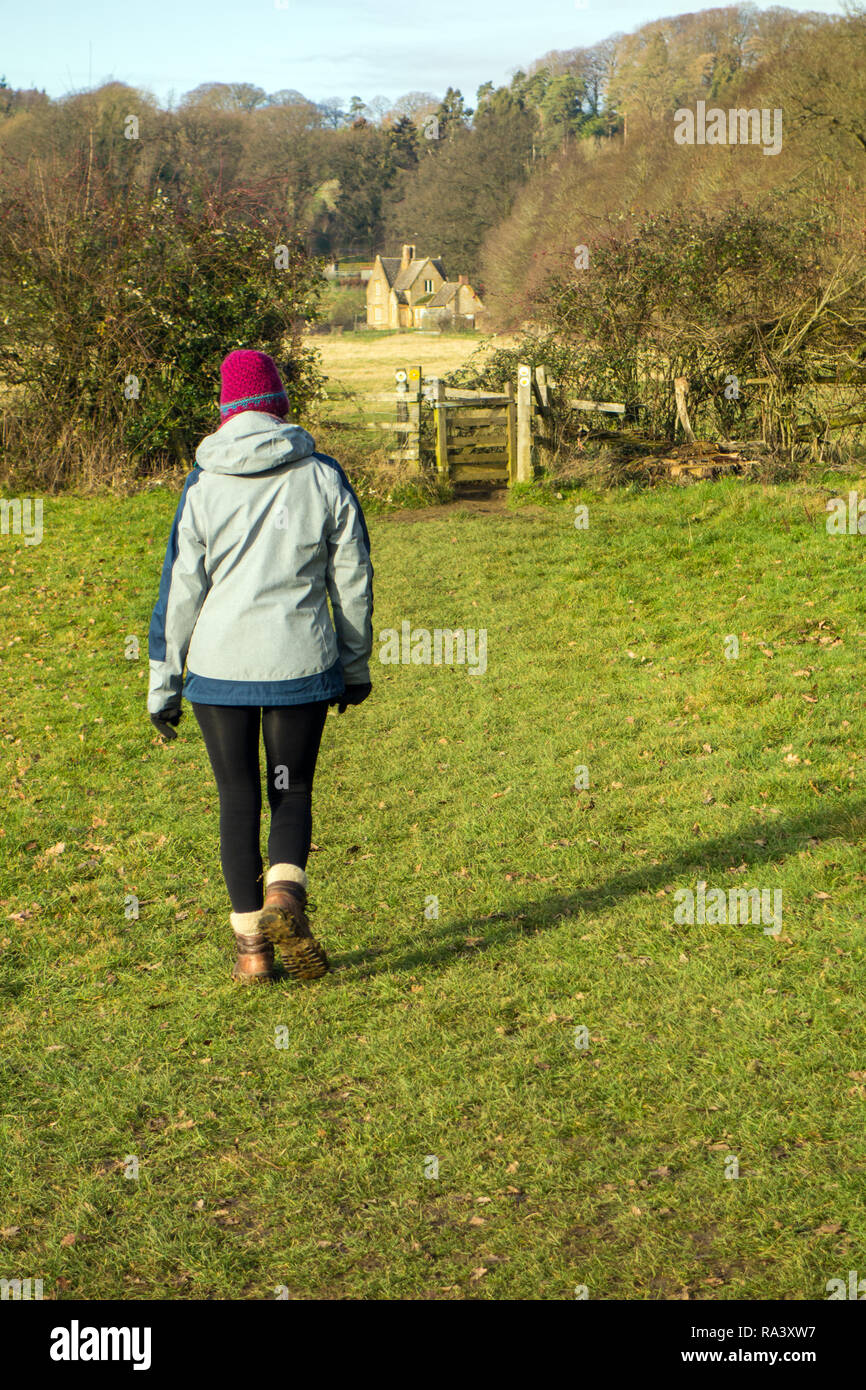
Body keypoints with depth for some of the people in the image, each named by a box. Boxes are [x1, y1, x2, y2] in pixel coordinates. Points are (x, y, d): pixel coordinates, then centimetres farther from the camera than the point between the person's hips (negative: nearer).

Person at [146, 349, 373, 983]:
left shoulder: (204, 485, -2)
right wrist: (356, 665, 16)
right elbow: (353, 580, 5)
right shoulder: (324, 478, 0)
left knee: (239, 801, 9)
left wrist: (163, 681, 7)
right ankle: (285, 894, -11)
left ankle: (252, 943, 9)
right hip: (300, 667, 0)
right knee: (292, 792, 15)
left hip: (219, 667, 0)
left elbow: (180, 588, -1)